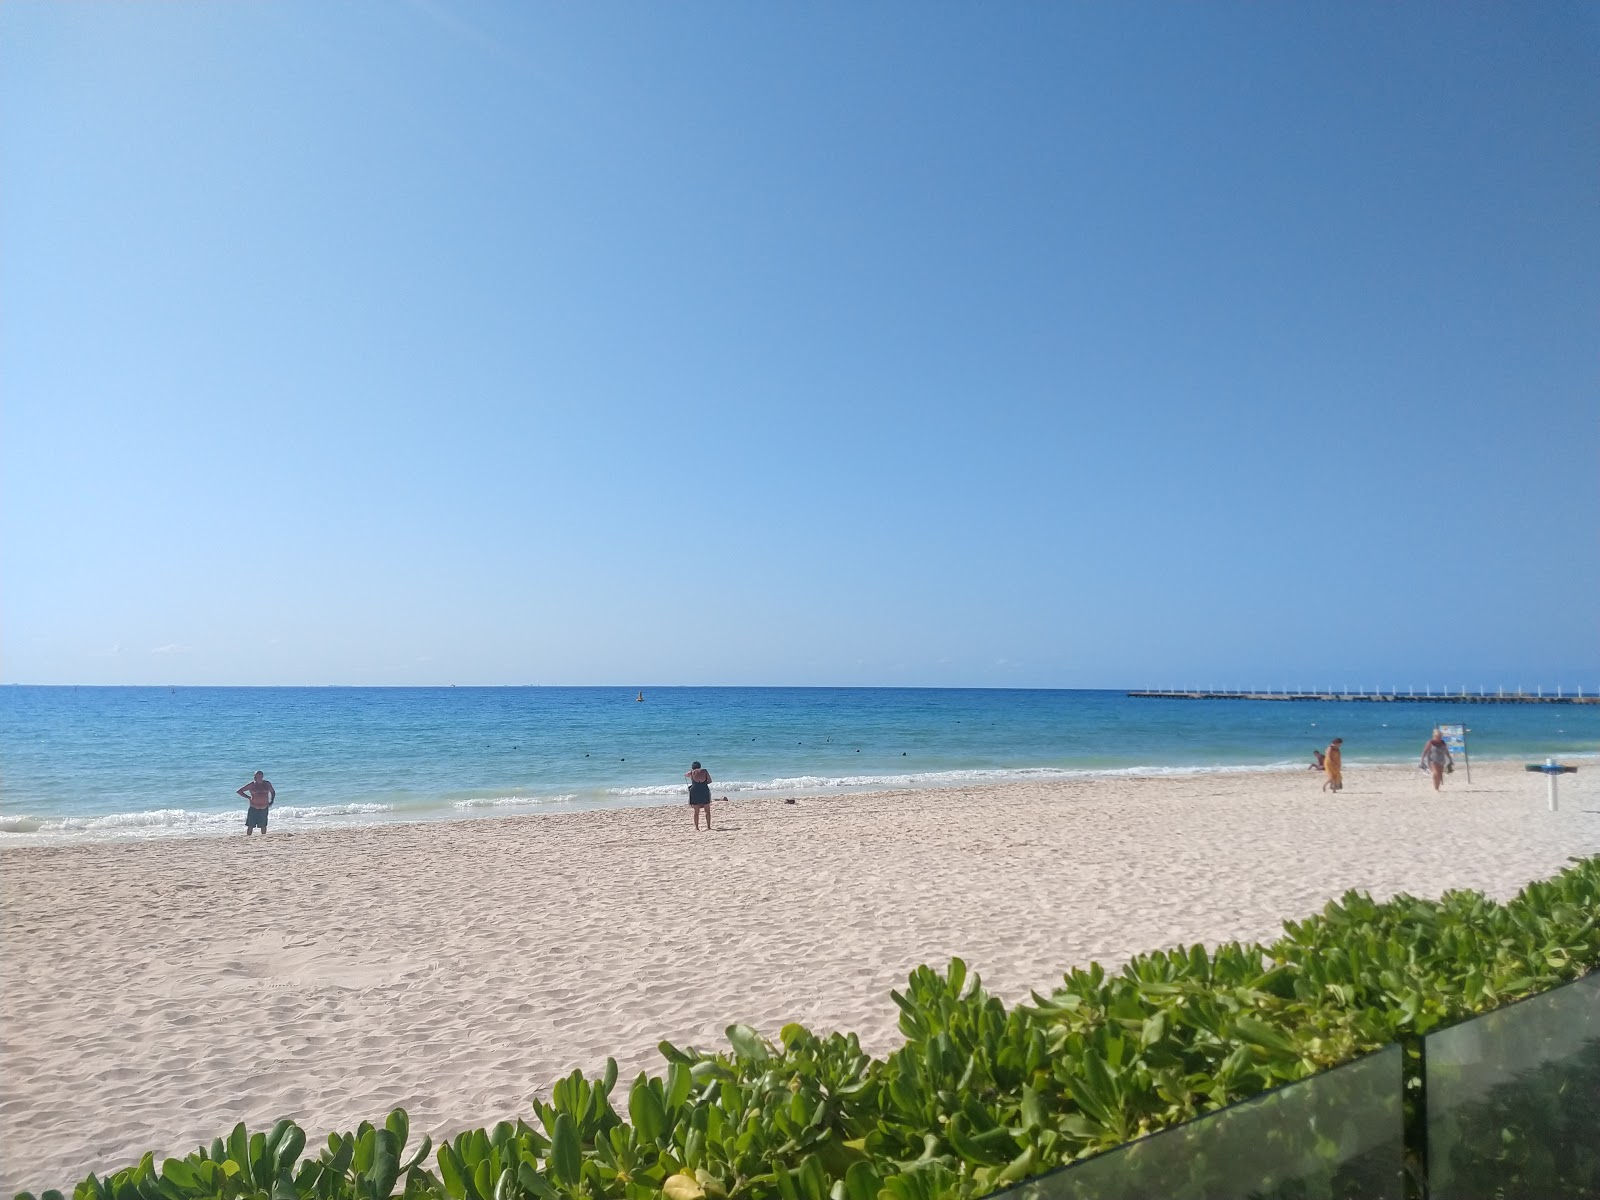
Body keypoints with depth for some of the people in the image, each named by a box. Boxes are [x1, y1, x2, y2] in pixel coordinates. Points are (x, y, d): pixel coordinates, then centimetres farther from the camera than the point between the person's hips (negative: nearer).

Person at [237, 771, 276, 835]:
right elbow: (239, 791, 5)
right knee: (250, 826, -4)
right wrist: (248, 797, -4)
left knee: (263, 825, 8)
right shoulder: (251, 785, -2)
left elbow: (273, 792, 20)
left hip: (264, 808, 2)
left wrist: (271, 802, 7)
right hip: (254, 808, -2)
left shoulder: (267, 784, 5)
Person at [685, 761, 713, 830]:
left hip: (695, 791, 0)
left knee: (696, 812, 8)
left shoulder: (691, 772, 7)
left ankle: (696, 827, 7)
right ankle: (708, 826, 11)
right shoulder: (704, 771, 7)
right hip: (705, 791, 0)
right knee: (707, 811, 12)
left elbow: (685, 775, 29)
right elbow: (710, 781, 9)